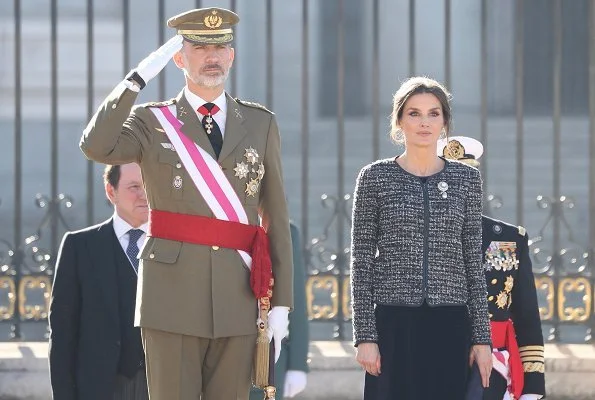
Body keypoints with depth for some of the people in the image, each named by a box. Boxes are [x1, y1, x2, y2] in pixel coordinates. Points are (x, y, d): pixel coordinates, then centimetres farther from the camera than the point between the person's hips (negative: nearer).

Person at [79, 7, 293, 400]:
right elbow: (97, 147, -16)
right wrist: (140, 77, -14)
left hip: (238, 298, 2)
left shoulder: (261, 123, 11)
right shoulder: (152, 121, 6)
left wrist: (281, 303, 5)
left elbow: (276, 217, 10)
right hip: (173, 293, -2)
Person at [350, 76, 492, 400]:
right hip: (393, 324, -2)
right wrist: (365, 335, -5)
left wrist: (481, 336, 4)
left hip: (450, 326, 2)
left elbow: (473, 261, 9)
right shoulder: (375, 178, 2)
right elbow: (361, 262, 2)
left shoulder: (466, 179, 9)